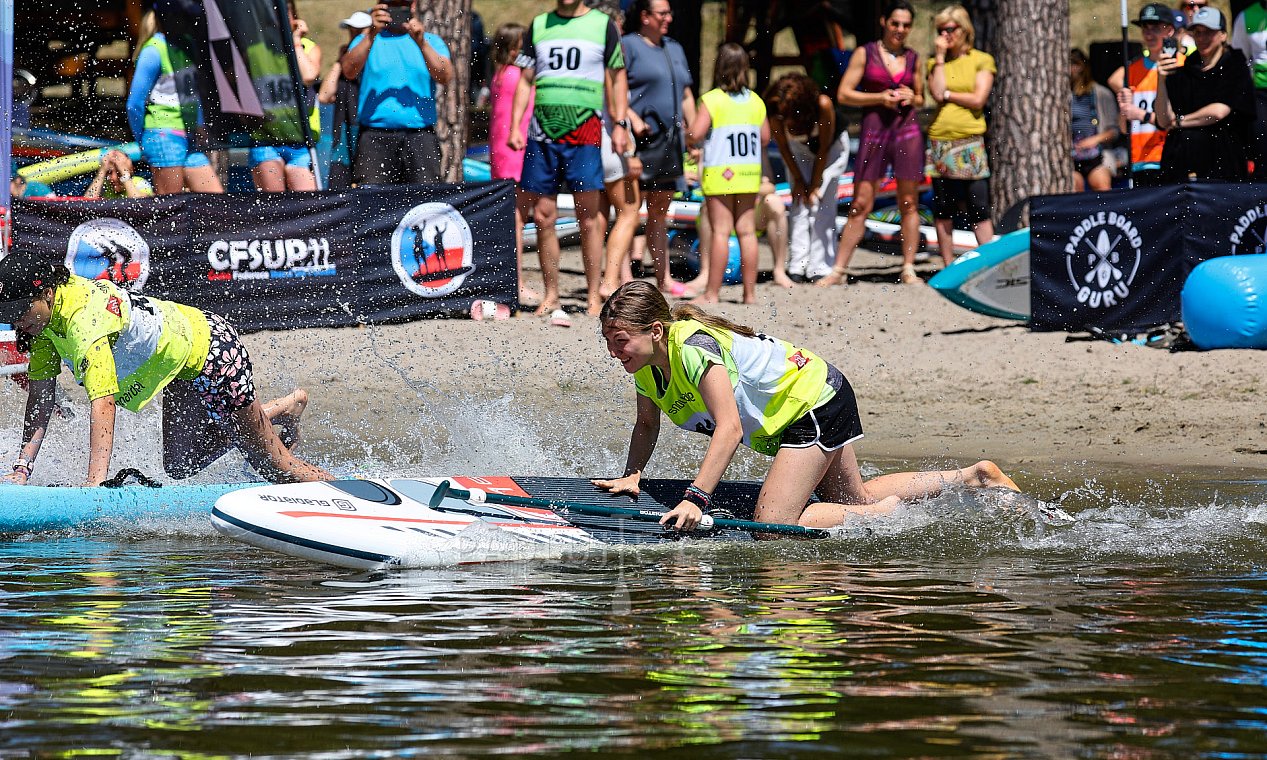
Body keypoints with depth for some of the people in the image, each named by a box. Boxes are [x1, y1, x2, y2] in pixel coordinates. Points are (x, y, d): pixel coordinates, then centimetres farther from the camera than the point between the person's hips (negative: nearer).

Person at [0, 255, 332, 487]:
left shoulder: (84, 317, -36)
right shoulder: (45, 313, -10)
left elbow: (103, 402, -45)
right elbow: (39, 400, -7)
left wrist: (94, 482, -51)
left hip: (211, 349, -9)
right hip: (183, 364, 9)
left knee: (271, 463, 5)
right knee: (178, 467, 20)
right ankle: (283, 408, 36)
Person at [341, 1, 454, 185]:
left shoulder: (431, 42, 13)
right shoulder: (367, 39, 12)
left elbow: (445, 77, -4)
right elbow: (349, 71, -6)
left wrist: (421, 43, -17)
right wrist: (371, 34, -17)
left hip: (420, 136, 1)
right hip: (375, 136, -1)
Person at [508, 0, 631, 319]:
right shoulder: (539, 26, 13)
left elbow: (617, 78, 9)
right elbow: (526, 80, 15)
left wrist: (620, 125, -1)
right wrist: (515, 126, 5)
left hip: (585, 133, -3)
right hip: (542, 131, 3)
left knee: (588, 218, -3)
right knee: (543, 218, 3)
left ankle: (593, 296, 3)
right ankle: (551, 296, 10)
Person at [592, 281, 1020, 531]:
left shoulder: (693, 348, -32)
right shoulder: (646, 365, -5)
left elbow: (729, 428, -40)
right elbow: (646, 426, 10)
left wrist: (695, 498, -47)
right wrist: (631, 475, -9)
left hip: (816, 403, -10)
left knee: (772, 525, -18)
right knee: (854, 501, 25)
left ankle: (887, 515, -3)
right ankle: (973, 476, 35)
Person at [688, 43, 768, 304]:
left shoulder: (712, 100, -10)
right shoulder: (756, 101, 6)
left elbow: (694, 134, -17)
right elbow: (765, 138, 12)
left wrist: (689, 141, 5)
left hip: (719, 175, -4)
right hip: (750, 174, 4)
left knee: (720, 231, -3)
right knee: (747, 231, 8)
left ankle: (712, 292, -1)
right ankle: (750, 291, 9)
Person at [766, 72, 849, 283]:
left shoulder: (823, 104, -38)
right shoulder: (776, 114, -30)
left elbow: (824, 148, -26)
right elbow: (783, 147, -12)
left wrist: (815, 185, -19)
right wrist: (798, 181, -8)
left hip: (831, 147, -2)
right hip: (799, 149, 2)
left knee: (822, 203, -12)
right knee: (799, 203, -10)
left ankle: (819, 268, -12)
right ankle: (797, 267, -8)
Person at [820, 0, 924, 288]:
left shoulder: (913, 58, 11)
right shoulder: (865, 53, 2)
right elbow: (844, 94, -2)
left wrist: (911, 98, -1)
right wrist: (879, 97, -13)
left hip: (907, 131, 2)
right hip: (873, 131, -2)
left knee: (909, 204, 3)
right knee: (860, 204, -3)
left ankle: (908, 269, 9)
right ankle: (839, 270, 1)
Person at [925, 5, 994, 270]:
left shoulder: (982, 60, 5)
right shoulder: (935, 63, 12)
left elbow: (978, 99, -7)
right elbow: (937, 93, -7)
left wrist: (947, 94, -2)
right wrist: (940, 56, -2)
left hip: (971, 141, -3)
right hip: (941, 141, 3)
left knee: (979, 208, -8)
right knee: (942, 209, 4)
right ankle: (948, 267, 10)